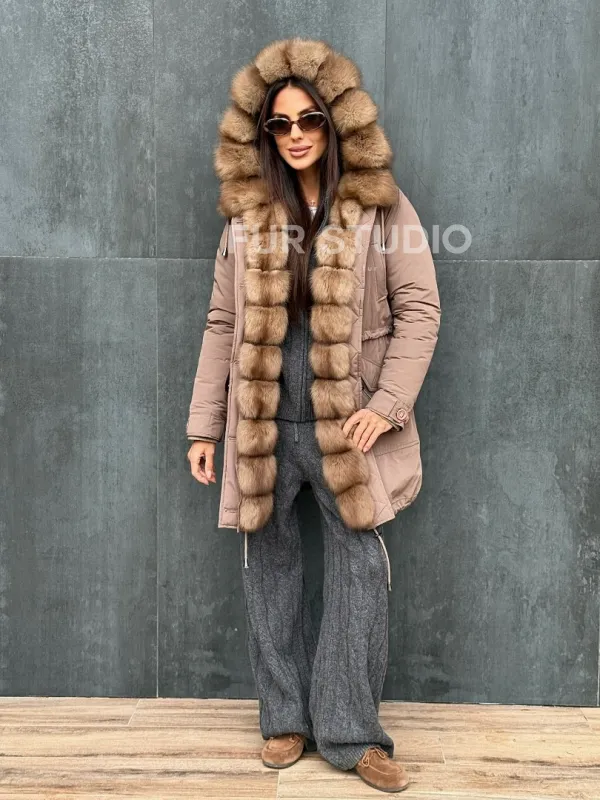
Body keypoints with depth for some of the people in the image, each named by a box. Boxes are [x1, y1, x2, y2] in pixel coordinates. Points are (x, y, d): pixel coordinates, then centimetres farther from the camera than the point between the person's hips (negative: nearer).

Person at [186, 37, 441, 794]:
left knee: (359, 567, -2)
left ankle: (350, 731, 13)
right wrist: (204, 427, 5)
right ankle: (286, 718, 25)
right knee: (269, 565, 9)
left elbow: (419, 309, -3)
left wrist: (387, 404, -14)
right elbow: (222, 324, 8)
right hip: (261, 427, 3)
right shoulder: (247, 214, 8)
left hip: (345, 425, -2)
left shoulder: (381, 206, 0)